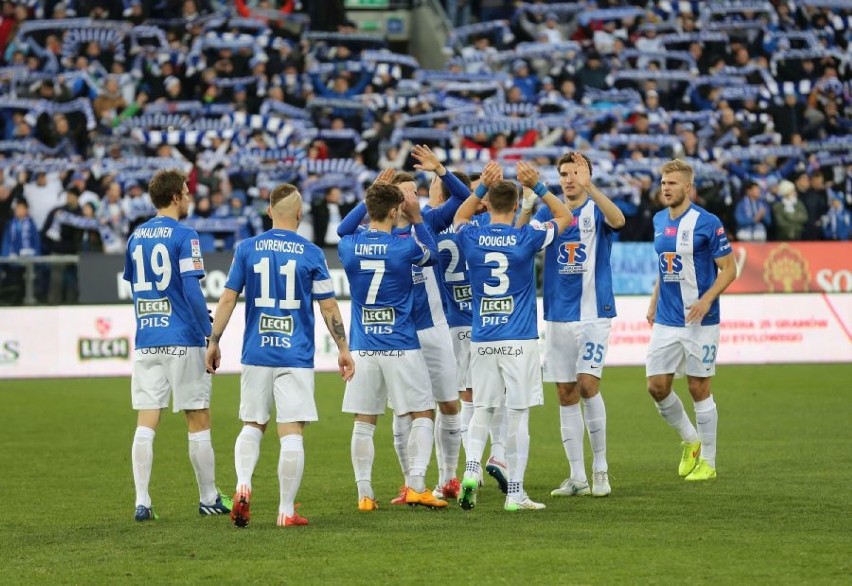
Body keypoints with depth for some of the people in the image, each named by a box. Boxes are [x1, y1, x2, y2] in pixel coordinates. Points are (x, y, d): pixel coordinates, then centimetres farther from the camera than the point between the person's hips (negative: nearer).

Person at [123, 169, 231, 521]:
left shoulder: (136, 237, 10)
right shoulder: (184, 236, -9)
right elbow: (192, 291, -15)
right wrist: (210, 334, -10)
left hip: (145, 342, 5)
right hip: (182, 340, -5)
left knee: (146, 423, 1)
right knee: (198, 422, 6)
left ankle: (142, 502, -5)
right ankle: (209, 498, 14)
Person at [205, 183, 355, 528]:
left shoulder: (246, 249, 2)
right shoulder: (311, 254, -2)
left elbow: (227, 299, 1)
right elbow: (328, 307, 0)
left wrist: (214, 342, 9)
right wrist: (343, 349, 9)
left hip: (256, 354, 2)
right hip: (296, 355, -2)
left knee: (252, 425, 15)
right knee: (291, 432, 0)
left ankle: (243, 485, -8)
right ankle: (286, 511, -1)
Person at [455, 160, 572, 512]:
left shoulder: (471, 238, -2)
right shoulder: (526, 239, -8)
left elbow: (459, 217, 23)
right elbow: (565, 217, 9)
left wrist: (482, 187, 11)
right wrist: (538, 187, 2)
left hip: (482, 339, 3)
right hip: (520, 339, -3)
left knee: (482, 410, 14)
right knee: (518, 415, 1)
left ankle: (471, 470, -5)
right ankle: (515, 493, 2)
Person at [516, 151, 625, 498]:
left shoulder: (597, 210, -1)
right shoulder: (548, 212, 9)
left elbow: (618, 219, -24)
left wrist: (588, 186, -37)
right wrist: (527, 204, -26)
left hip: (594, 313, -4)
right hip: (558, 316, 4)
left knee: (587, 385, -14)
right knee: (566, 394, 4)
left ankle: (600, 466, -1)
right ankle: (577, 476, 10)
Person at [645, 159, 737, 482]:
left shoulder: (707, 223, -11)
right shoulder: (660, 221, 9)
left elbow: (729, 269, -10)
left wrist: (707, 299, -23)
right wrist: (654, 302, 15)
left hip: (699, 321, -6)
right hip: (665, 320, 6)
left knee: (699, 389, 0)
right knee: (656, 386, 1)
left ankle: (707, 461, 11)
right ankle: (690, 441, 23)